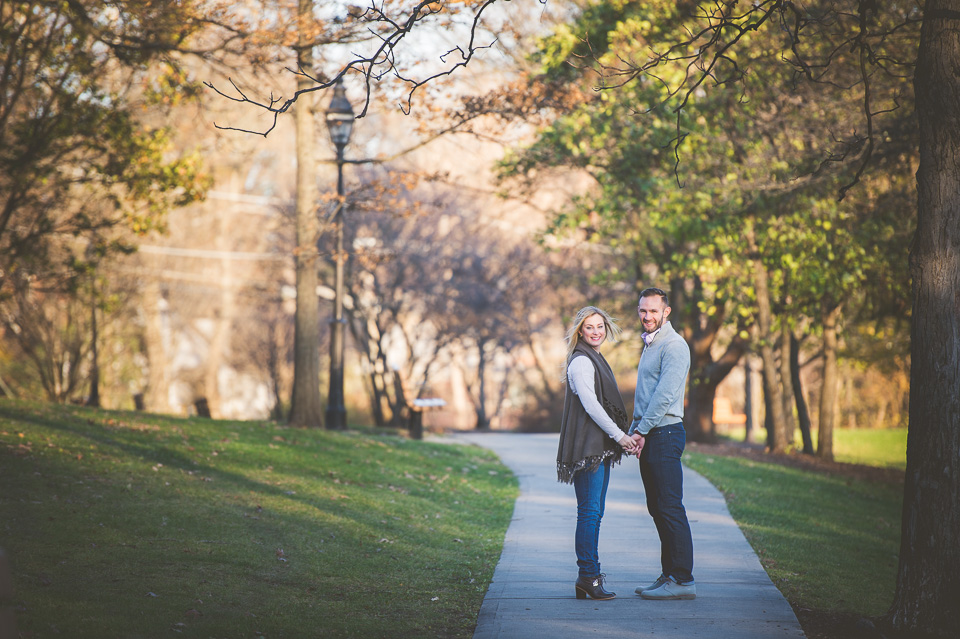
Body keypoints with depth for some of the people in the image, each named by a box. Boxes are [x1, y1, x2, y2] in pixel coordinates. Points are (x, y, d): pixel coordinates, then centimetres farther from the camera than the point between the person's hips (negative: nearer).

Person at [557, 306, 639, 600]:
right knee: (590, 511, -10)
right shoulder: (581, 362, -10)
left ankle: (588, 576, 11)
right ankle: (588, 576, -9)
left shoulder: (595, 359, 21)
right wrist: (619, 435, -14)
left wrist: (622, 437, 14)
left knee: (593, 512, 9)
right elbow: (590, 405, -16)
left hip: (600, 448, 10)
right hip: (587, 446, -10)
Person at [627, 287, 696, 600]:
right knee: (657, 509, 10)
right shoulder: (649, 344, 20)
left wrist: (642, 431, -15)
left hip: (664, 433, -10)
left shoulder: (673, 345, -11)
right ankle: (669, 575, 15)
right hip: (648, 436, 10)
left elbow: (665, 395, -17)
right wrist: (633, 430, 13)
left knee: (670, 507, -11)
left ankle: (682, 580, -10)